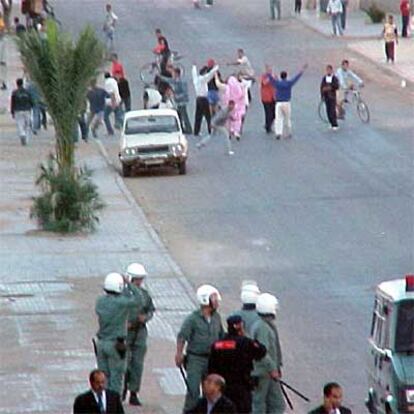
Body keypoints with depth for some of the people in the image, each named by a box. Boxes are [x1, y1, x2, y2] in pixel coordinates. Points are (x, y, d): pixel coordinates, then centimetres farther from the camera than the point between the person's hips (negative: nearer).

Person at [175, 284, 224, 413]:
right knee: (193, 390, -10)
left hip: (211, 359, 6)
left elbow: (221, 336, 19)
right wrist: (179, 354, -22)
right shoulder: (193, 319, -10)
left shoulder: (217, 317, 8)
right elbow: (182, 336, -13)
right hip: (195, 359, -5)